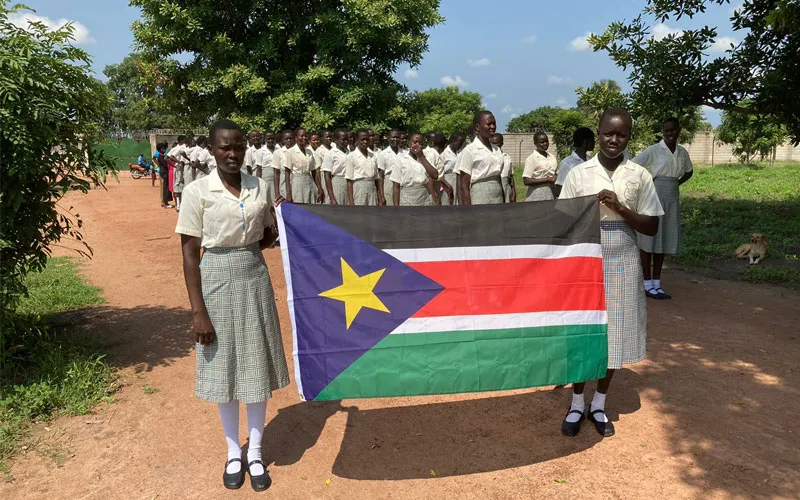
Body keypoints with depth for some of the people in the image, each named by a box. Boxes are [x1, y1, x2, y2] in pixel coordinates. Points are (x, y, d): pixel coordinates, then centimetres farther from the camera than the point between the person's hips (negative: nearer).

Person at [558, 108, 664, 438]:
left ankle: (599, 405, 27)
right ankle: (577, 404, 23)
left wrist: (620, 208, -13)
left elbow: (652, 227, -1)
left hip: (622, 265, 1)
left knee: (614, 334, 9)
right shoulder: (579, 174, -2)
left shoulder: (640, 175, 0)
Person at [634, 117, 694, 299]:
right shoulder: (654, 150, -8)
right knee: (648, 239, -1)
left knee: (664, 241, 9)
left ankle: (656, 284, 16)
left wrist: (677, 183, 9)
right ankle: (647, 284, 7)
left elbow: (689, 171, 25)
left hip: (672, 199, 6)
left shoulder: (682, 152, 9)